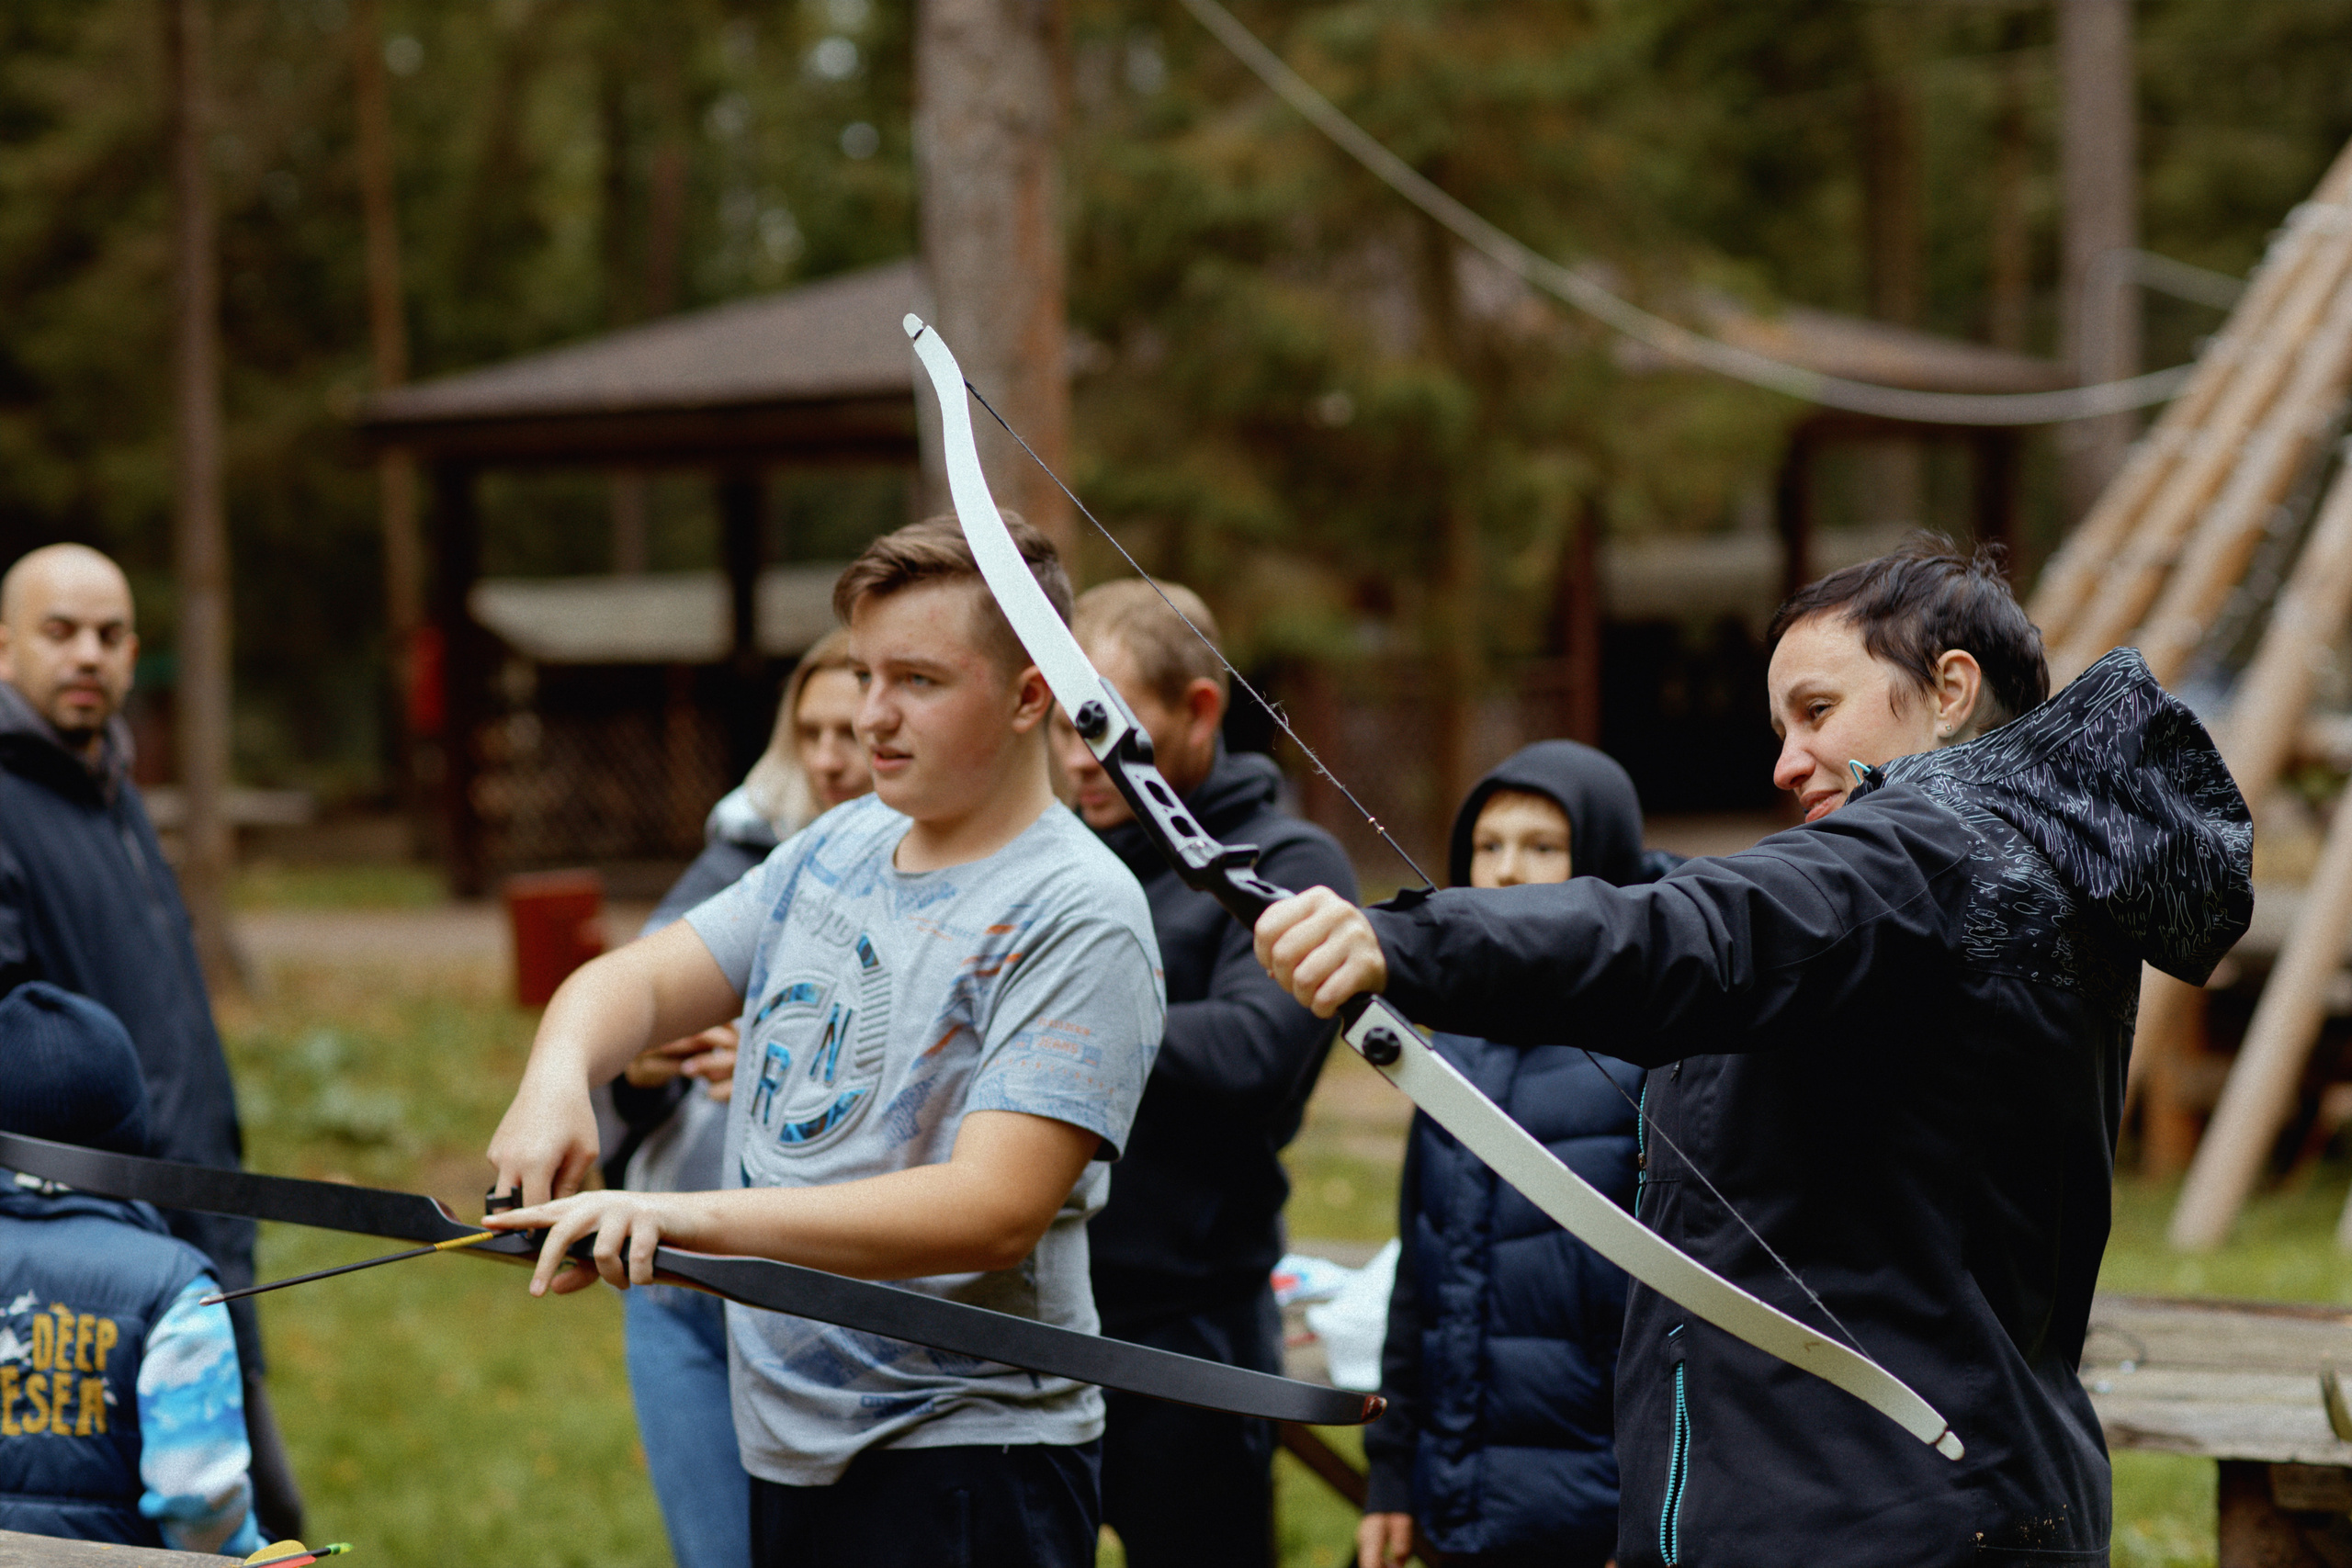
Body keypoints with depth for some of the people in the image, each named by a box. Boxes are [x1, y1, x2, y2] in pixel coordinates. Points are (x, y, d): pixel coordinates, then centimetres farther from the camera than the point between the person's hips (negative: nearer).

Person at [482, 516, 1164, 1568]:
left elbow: (994, 1209, -25)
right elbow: (638, 980, 8)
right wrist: (557, 1078, -17)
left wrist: (694, 1219, -32)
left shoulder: (1076, 917, -15)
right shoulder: (838, 849, 10)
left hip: (964, 1470, -7)